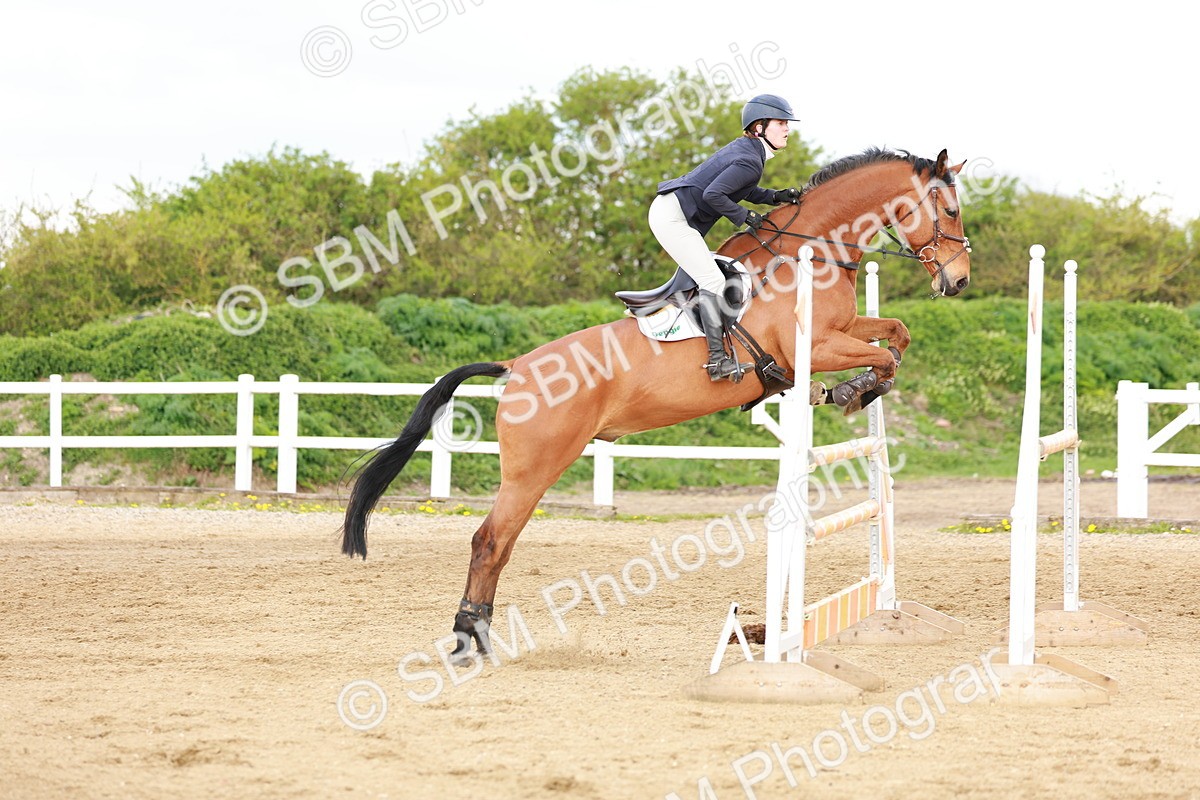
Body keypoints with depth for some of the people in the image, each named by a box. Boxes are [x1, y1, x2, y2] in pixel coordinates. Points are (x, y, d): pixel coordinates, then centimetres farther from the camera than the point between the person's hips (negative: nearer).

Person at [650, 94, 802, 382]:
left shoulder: (745, 148, 10)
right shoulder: (749, 161, -20)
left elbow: (743, 190, 23)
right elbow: (713, 194, -28)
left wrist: (776, 196, 8)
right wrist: (745, 216, -16)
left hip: (672, 213, 11)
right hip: (672, 217, -11)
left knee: (707, 279, 18)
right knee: (713, 281, -14)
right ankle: (718, 359, -18)